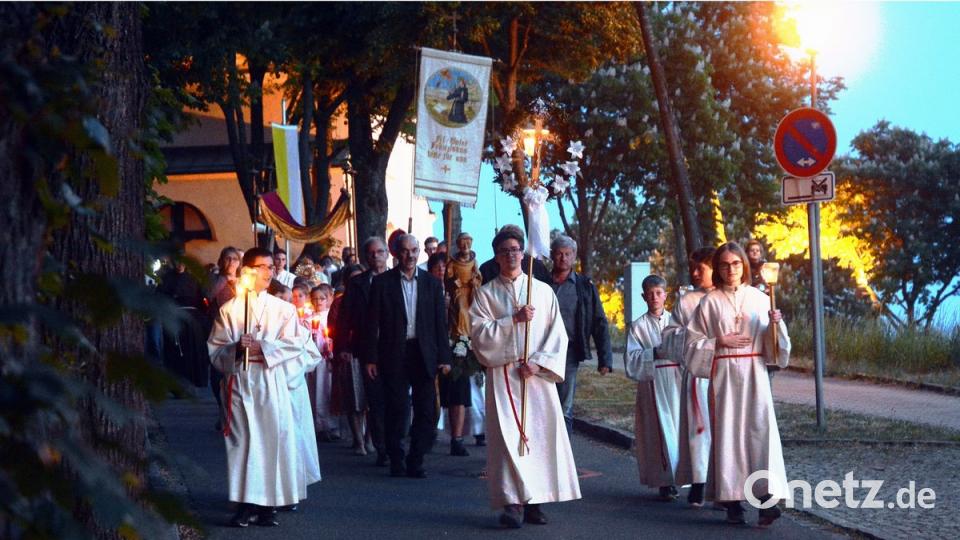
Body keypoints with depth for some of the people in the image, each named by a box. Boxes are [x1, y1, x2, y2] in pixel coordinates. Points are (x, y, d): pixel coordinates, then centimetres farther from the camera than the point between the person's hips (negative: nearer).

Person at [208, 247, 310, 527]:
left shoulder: (283, 309, 8)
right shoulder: (229, 309, 6)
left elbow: (296, 342, -3)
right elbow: (215, 348, 4)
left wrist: (262, 347, -12)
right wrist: (236, 348, -15)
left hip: (272, 380, 1)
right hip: (239, 380, -1)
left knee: (273, 438, -2)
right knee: (243, 439, -4)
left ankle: (268, 503, 3)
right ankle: (246, 504, -1)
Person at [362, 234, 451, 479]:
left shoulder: (432, 283, 8)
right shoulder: (382, 282, 2)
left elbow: (440, 322, 7)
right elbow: (372, 323, 1)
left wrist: (444, 357, 1)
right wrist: (370, 358, -4)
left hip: (424, 354, 2)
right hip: (394, 355, -2)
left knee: (426, 412, 0)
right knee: (396, 410, 3)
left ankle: (415, 461, 10)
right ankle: (396, 460, 14)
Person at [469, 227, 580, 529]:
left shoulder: (543, 291, 10)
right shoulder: (486, 294, 7)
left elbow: (557, 333, 5)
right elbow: (479, 332, -3)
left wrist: (538, 362, -8)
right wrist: (514, 320, -11)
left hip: (537, 375, 2)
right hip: (503, 375, -1)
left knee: (542, 433, -3)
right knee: (508, 435, -10)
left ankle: (534, 502, 3)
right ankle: (513, 503, -14)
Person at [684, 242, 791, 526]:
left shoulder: (760, 299, 7)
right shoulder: (710, 302, 3)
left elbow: (772, 343, 8)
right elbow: (693, 342, 4)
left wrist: (775, 323, -11)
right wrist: (719, 342, -10)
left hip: (754, 374, 1)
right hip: (724, 375, -1)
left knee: (760, 428, -11)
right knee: (727, 432, -3)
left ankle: (767, 498, -17)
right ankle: (732, 501, 2)